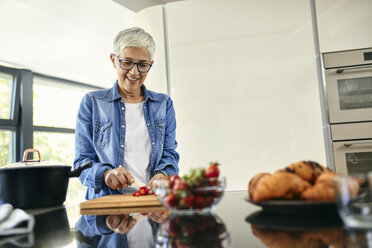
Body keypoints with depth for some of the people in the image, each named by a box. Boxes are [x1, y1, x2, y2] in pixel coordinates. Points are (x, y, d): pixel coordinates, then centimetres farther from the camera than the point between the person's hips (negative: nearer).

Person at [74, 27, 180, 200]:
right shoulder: (92, 103, 8)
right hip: (105, 203, 0)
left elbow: (169, 153, 9)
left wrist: (162, 175, -13)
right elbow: (82, 161, 5)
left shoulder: (164, 104, 14)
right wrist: (105, 173, -16)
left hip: (151, 200, 1)